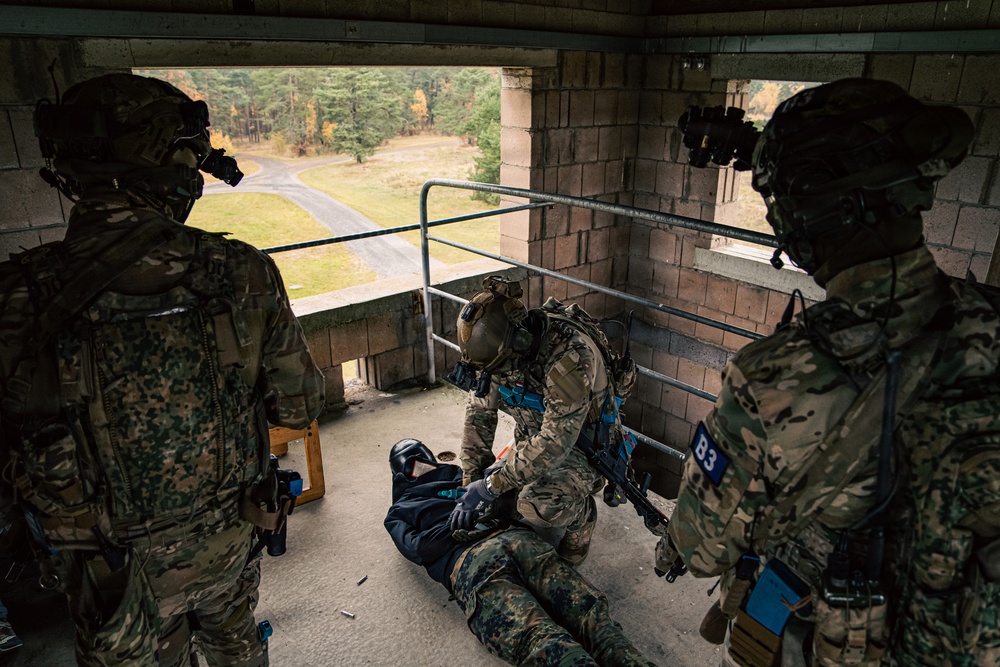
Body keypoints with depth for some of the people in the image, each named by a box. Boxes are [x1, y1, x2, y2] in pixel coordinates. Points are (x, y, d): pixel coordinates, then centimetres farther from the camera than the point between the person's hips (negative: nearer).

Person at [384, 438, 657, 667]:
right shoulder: (399, 513, 28)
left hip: (516, 537, 5)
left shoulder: (465, 478, 36)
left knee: (588, 607, -21)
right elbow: (418, 549, 8)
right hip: (466, 561, -5)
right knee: (537, 638, -32)